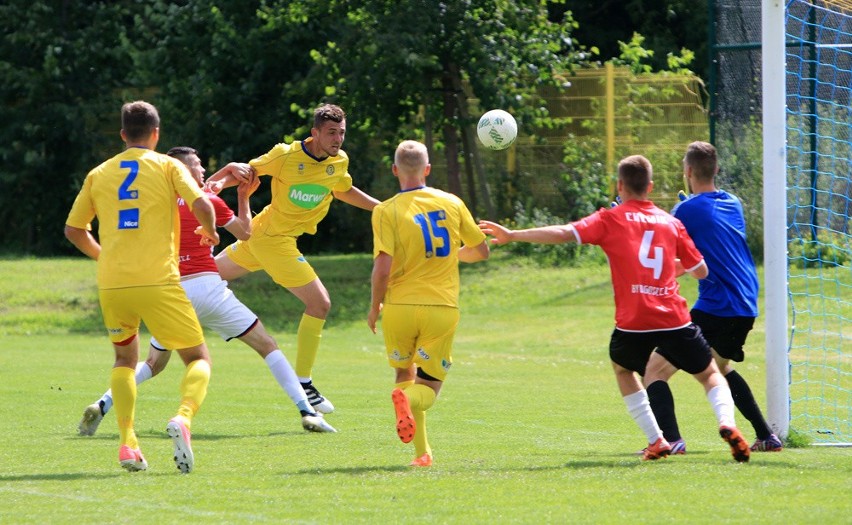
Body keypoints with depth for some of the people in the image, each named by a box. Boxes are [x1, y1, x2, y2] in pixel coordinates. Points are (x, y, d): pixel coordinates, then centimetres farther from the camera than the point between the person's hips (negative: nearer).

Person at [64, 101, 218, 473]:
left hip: (111, 285, 3)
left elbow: (73, 229, 19)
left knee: (125, 359, 25)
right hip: (158, 282, -3)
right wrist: (210, 232, 12)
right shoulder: (167, 166, 5)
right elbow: (201, 206, -9)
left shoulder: (99, 174, 14)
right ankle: (183, 418, -24)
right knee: (199, 359, 8)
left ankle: (127, 443, 5)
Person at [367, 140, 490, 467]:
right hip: (442, 308, 1)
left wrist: (375, 308, 1)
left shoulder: (386, 211, -7)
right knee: (428, 387, 8)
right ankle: (409, 400, -30)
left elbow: (382, 268, -15)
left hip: (400, 306, -1)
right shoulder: (452, 204, 4)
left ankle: (422, 452, 9)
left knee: (404, 375, 22)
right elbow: (481, 250, 13)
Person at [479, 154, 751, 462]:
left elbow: (564, 234, -8)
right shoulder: (671, 223, 12)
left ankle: (656, 440, 15)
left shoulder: (611, 220, 3)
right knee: (710, 374, 18)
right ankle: (726, 423, -12)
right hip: (674, 318, 2)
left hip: (632, 322, -2)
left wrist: (512, 235, -5)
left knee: (623, 369, 28)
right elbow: (700, 270, 16)